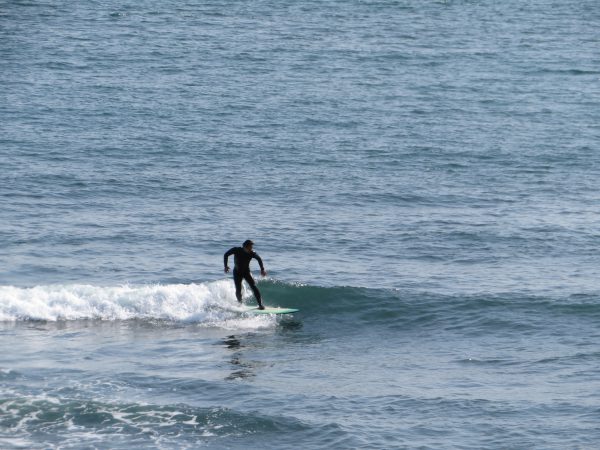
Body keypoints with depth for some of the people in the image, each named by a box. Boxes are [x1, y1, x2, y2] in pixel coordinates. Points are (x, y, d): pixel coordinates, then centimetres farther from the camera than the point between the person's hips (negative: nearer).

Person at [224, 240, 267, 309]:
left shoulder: (252, 253, -18)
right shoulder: (236, 250, -20)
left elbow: (259, 259, -1)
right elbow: (226, 255, -7)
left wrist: (262, 269, -8)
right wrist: (226, 266, -13)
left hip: (246, 272, 0)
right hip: (237, 272, 0)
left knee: (254, 287, -15)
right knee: (238, 290, -6)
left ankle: (260, 304, -14)